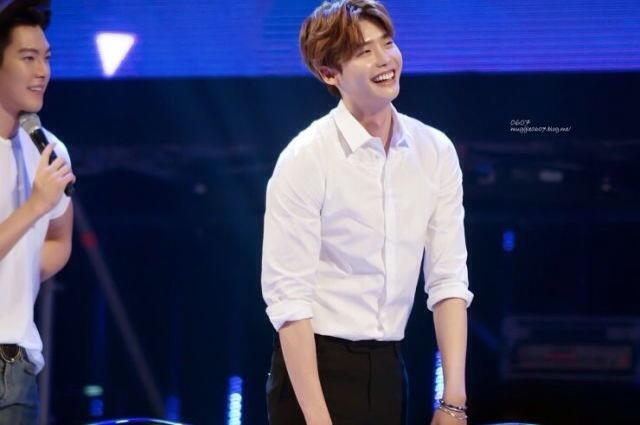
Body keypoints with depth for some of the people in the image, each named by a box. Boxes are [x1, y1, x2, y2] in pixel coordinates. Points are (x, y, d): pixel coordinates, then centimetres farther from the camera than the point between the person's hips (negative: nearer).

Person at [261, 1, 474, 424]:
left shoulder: (436, 151, 2)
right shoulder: (305, 159, -12)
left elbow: (448, 280, 2)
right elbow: (288, 298, -15)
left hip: (389, 370, 5)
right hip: (316, 368, -5)